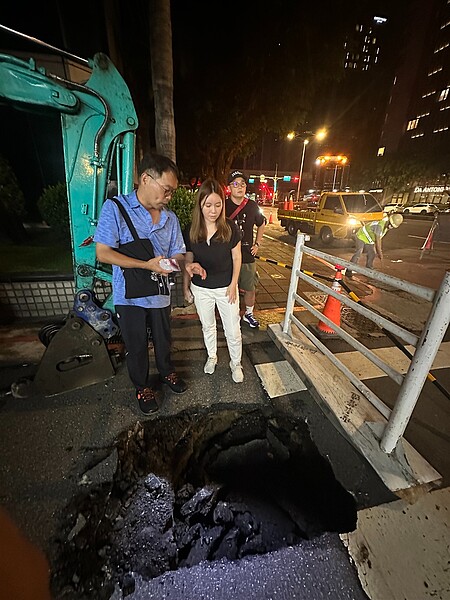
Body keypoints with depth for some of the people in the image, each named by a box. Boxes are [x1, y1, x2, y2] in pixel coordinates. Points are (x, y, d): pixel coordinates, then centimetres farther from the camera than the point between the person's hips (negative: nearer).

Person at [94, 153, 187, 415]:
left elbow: (177, 253, 7)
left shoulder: (170, 218, 3)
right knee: (137, 346, 14)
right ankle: (142, 387, 38)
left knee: (163, 340, 20)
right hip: (130, 295, -3)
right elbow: (103, 253, -16)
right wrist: (146, 265, -24)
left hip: (160, 293, 4)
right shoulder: (115, 208, -11)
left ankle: (167, 372, 48)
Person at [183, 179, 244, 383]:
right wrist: (186, 284, 8)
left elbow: (236, 258, -3)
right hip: (201, 288, 2)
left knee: (233, 330, 7)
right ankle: (212, 357, 45)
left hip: (226, 287, -2)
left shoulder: (230, 228, -12)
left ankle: (236, 363, 31)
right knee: (207, 326, 20)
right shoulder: (191, 230, -7)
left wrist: (233, 284, -7)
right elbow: (188, 260, 4)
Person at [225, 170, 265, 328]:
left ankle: (248, 314, 35)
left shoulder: (252, 205, 3)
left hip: (248, 256, 3)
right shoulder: (223, 206, -6)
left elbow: (261, 224, 20)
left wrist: (257, 244, 12)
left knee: (250, 289, 13)